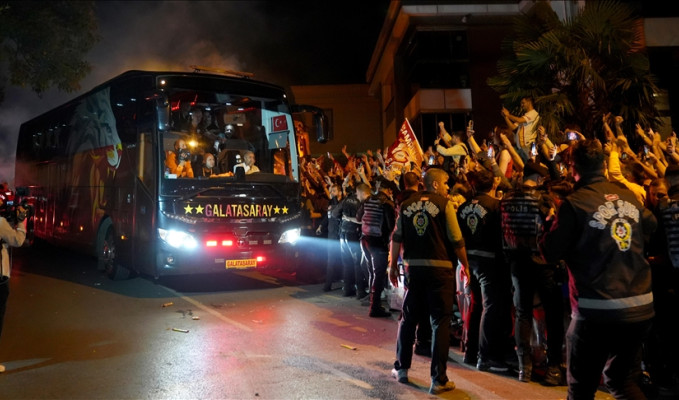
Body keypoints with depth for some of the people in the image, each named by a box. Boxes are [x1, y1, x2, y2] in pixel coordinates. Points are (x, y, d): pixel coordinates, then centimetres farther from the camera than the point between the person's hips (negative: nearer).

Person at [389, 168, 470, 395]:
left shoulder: (406, 205, 6)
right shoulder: (444, 204, -5)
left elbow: (397, 238, 6)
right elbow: (457, 240, -6)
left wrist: (393, 266, 13)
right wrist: (466, 265, 5)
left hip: (414, 267, 4)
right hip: (440, 268, -4)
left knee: (408, 318, 17)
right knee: (440, 322, 4)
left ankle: (401, 368, 28)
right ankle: (438, 380, 7)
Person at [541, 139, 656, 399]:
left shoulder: (575, 203, -13)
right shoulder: (628, 195, 4)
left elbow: (550, 253, -9)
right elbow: (651, 225, 24)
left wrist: (551, 226, 8)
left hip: (598, 309, -5)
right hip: (641, 305, 6)